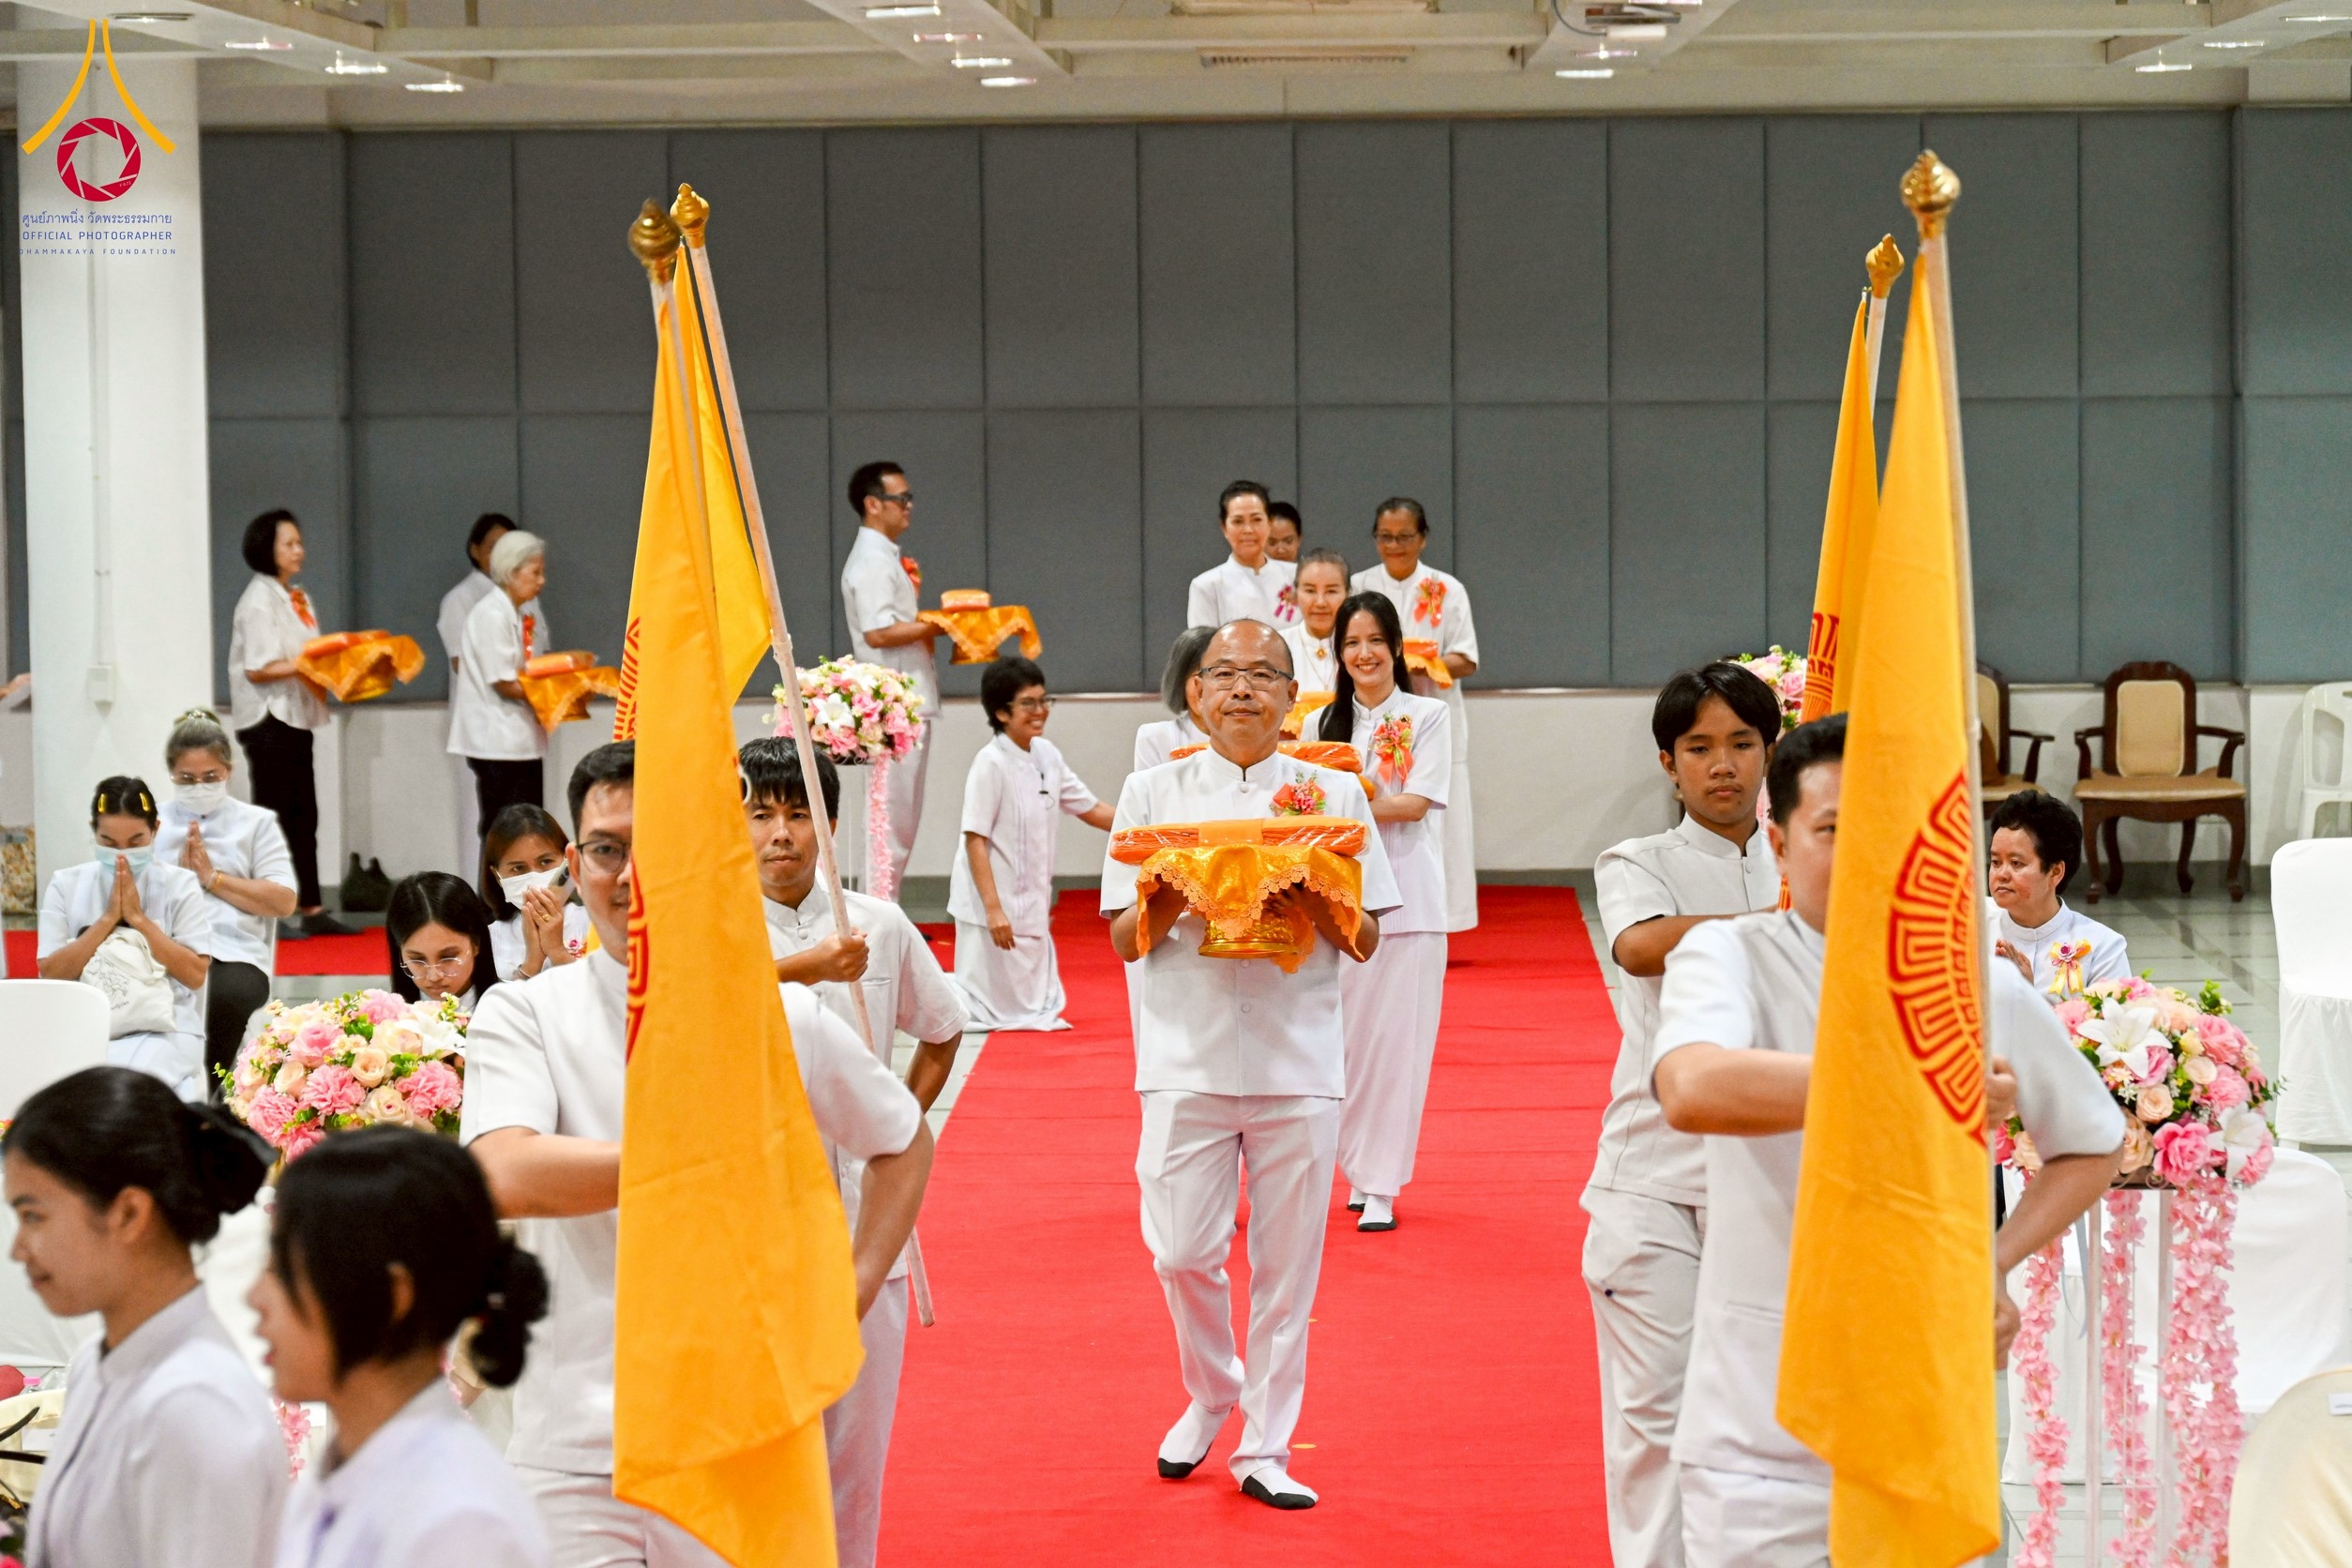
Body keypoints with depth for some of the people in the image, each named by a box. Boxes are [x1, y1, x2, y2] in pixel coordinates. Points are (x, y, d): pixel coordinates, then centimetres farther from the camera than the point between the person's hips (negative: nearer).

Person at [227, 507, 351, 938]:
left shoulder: (296, 598, 14)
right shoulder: (259, 601, -12)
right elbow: (258, 669, -17)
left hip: (297, 717, 8)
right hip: (268, 719, -8)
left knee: (303, 817, 9)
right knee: (274, 818, -4)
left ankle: (311, 909, 13)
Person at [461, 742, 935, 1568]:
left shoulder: (786, 1020, 5)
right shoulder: (524, 1017, 0)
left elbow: (905, 1142, 22)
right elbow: (507, 1175, -20)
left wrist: (854, 1292, 8)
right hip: (576, 1458, -1)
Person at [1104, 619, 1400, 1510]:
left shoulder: (1332, 793, 7)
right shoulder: (1154, 792, 7)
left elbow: (1365, 941, 5)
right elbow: (1125, 938, 5)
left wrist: (1310, 901, -15)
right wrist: (1178, 894, -15)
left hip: (1299, 1059, 0)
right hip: (1188, 1056, 0)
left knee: (1288, 1264, 3)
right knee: (1183, 1250, -5)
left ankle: (1266, 1449, 14)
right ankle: (1211, 1394, 24)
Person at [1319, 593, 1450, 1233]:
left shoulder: (1427, 716, 3)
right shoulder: (1326, 723, 13)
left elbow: (1417, 803, -7)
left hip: (1406, 899, -3)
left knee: (1395, 1041, -4)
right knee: (1343, 1040, 2)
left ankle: (1380, 1186, -1)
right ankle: (1358, 1171, 15)